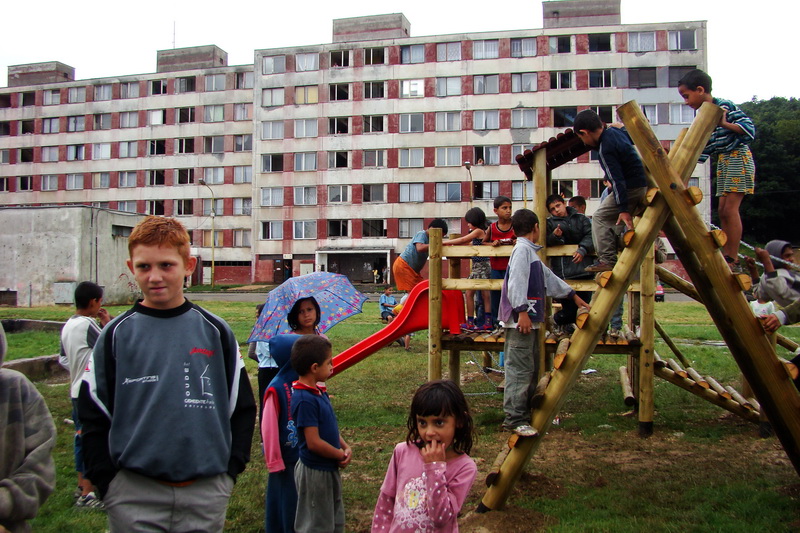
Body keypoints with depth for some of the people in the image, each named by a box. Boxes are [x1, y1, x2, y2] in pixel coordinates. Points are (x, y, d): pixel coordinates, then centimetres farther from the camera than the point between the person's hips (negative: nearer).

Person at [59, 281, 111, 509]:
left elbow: (63, 359, 15)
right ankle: (87, 494, 2)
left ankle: (82, 485, 28)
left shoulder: (67, 326, 8)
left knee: (82, 437, 17)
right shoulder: (88, 325, -19)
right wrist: (108, 324, -7)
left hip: (76, 391, 9)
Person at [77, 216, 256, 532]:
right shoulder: (116, 334, -1)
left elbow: (242, 408, 6)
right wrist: (106, 482, -3)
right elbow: (92, 415, 4)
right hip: (133, 496, -1)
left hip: (207, 494, 1)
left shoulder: (216, 331, 0)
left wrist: (230, 470, -1)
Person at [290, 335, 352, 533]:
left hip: (329, 468, 9)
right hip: (315, 472, -9)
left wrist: (345, 447, -3)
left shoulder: (319, 391, 3)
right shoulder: (305, 400, -26)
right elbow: (314, 443, -27)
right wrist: (341, 455, -14)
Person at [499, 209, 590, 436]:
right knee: (520, 369, -10)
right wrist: (522, 311, -26)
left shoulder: (530, 252, 23)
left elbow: (549, 277, 33)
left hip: (530, 319, 11)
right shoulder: (522, 250, -10)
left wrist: (572, 294, 39)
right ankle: (514, 418, -7)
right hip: (520, 320, -11)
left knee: (531, 368, 13)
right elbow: (516, 282, -20)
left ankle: (524, 413, 19)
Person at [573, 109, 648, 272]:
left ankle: (607, 260, -5)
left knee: (600, 217, -2)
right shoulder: (615, 131, 5)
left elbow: (617, 180, -24)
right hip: (641, 184, 10)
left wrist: (623, 208, -23)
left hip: (630, 188, -10)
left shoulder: (605, 150, -21)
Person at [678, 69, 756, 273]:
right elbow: (702, 150, 15)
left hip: (738, 157, -8)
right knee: (723, 210, 3)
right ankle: (726, 257, 4)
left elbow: (749, 129, -17)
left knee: (729, 208, -14)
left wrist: (724, 124, -29)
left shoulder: (726, 106, -11)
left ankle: (734, 260, -13)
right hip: (722, 161, 8)